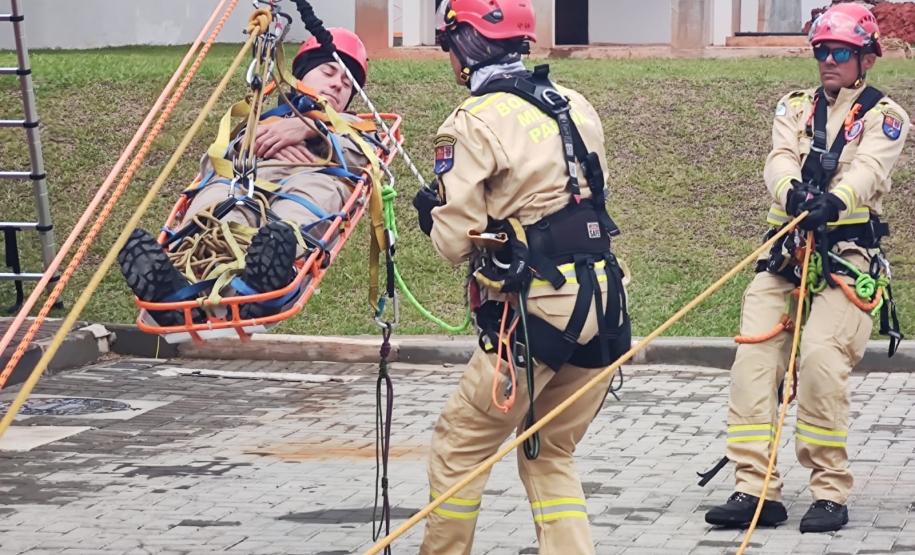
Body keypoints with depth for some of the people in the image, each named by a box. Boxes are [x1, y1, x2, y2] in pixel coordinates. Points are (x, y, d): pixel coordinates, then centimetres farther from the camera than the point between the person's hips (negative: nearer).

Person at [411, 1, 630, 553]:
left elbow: (455, 241, -10)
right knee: (552, 453, 18)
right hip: (603, 301, 7)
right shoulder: (577, 106, 9)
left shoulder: (475, 122, -11)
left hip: (537, 311, -7)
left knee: (460, 443, 9)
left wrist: (433, 211, 11)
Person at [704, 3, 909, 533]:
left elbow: (869, 169, -15)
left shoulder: (884, 115, 5)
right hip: (785, 251, 4)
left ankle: (832, 493, -12)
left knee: (820, 357, -22)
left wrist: (835, 201, -37)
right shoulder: (794, 108, 16)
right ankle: (757, 490, -6)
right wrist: (793, 192, -28)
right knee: (753, 359, -9)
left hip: (847, 255, -4)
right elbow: (779, 160, -3)